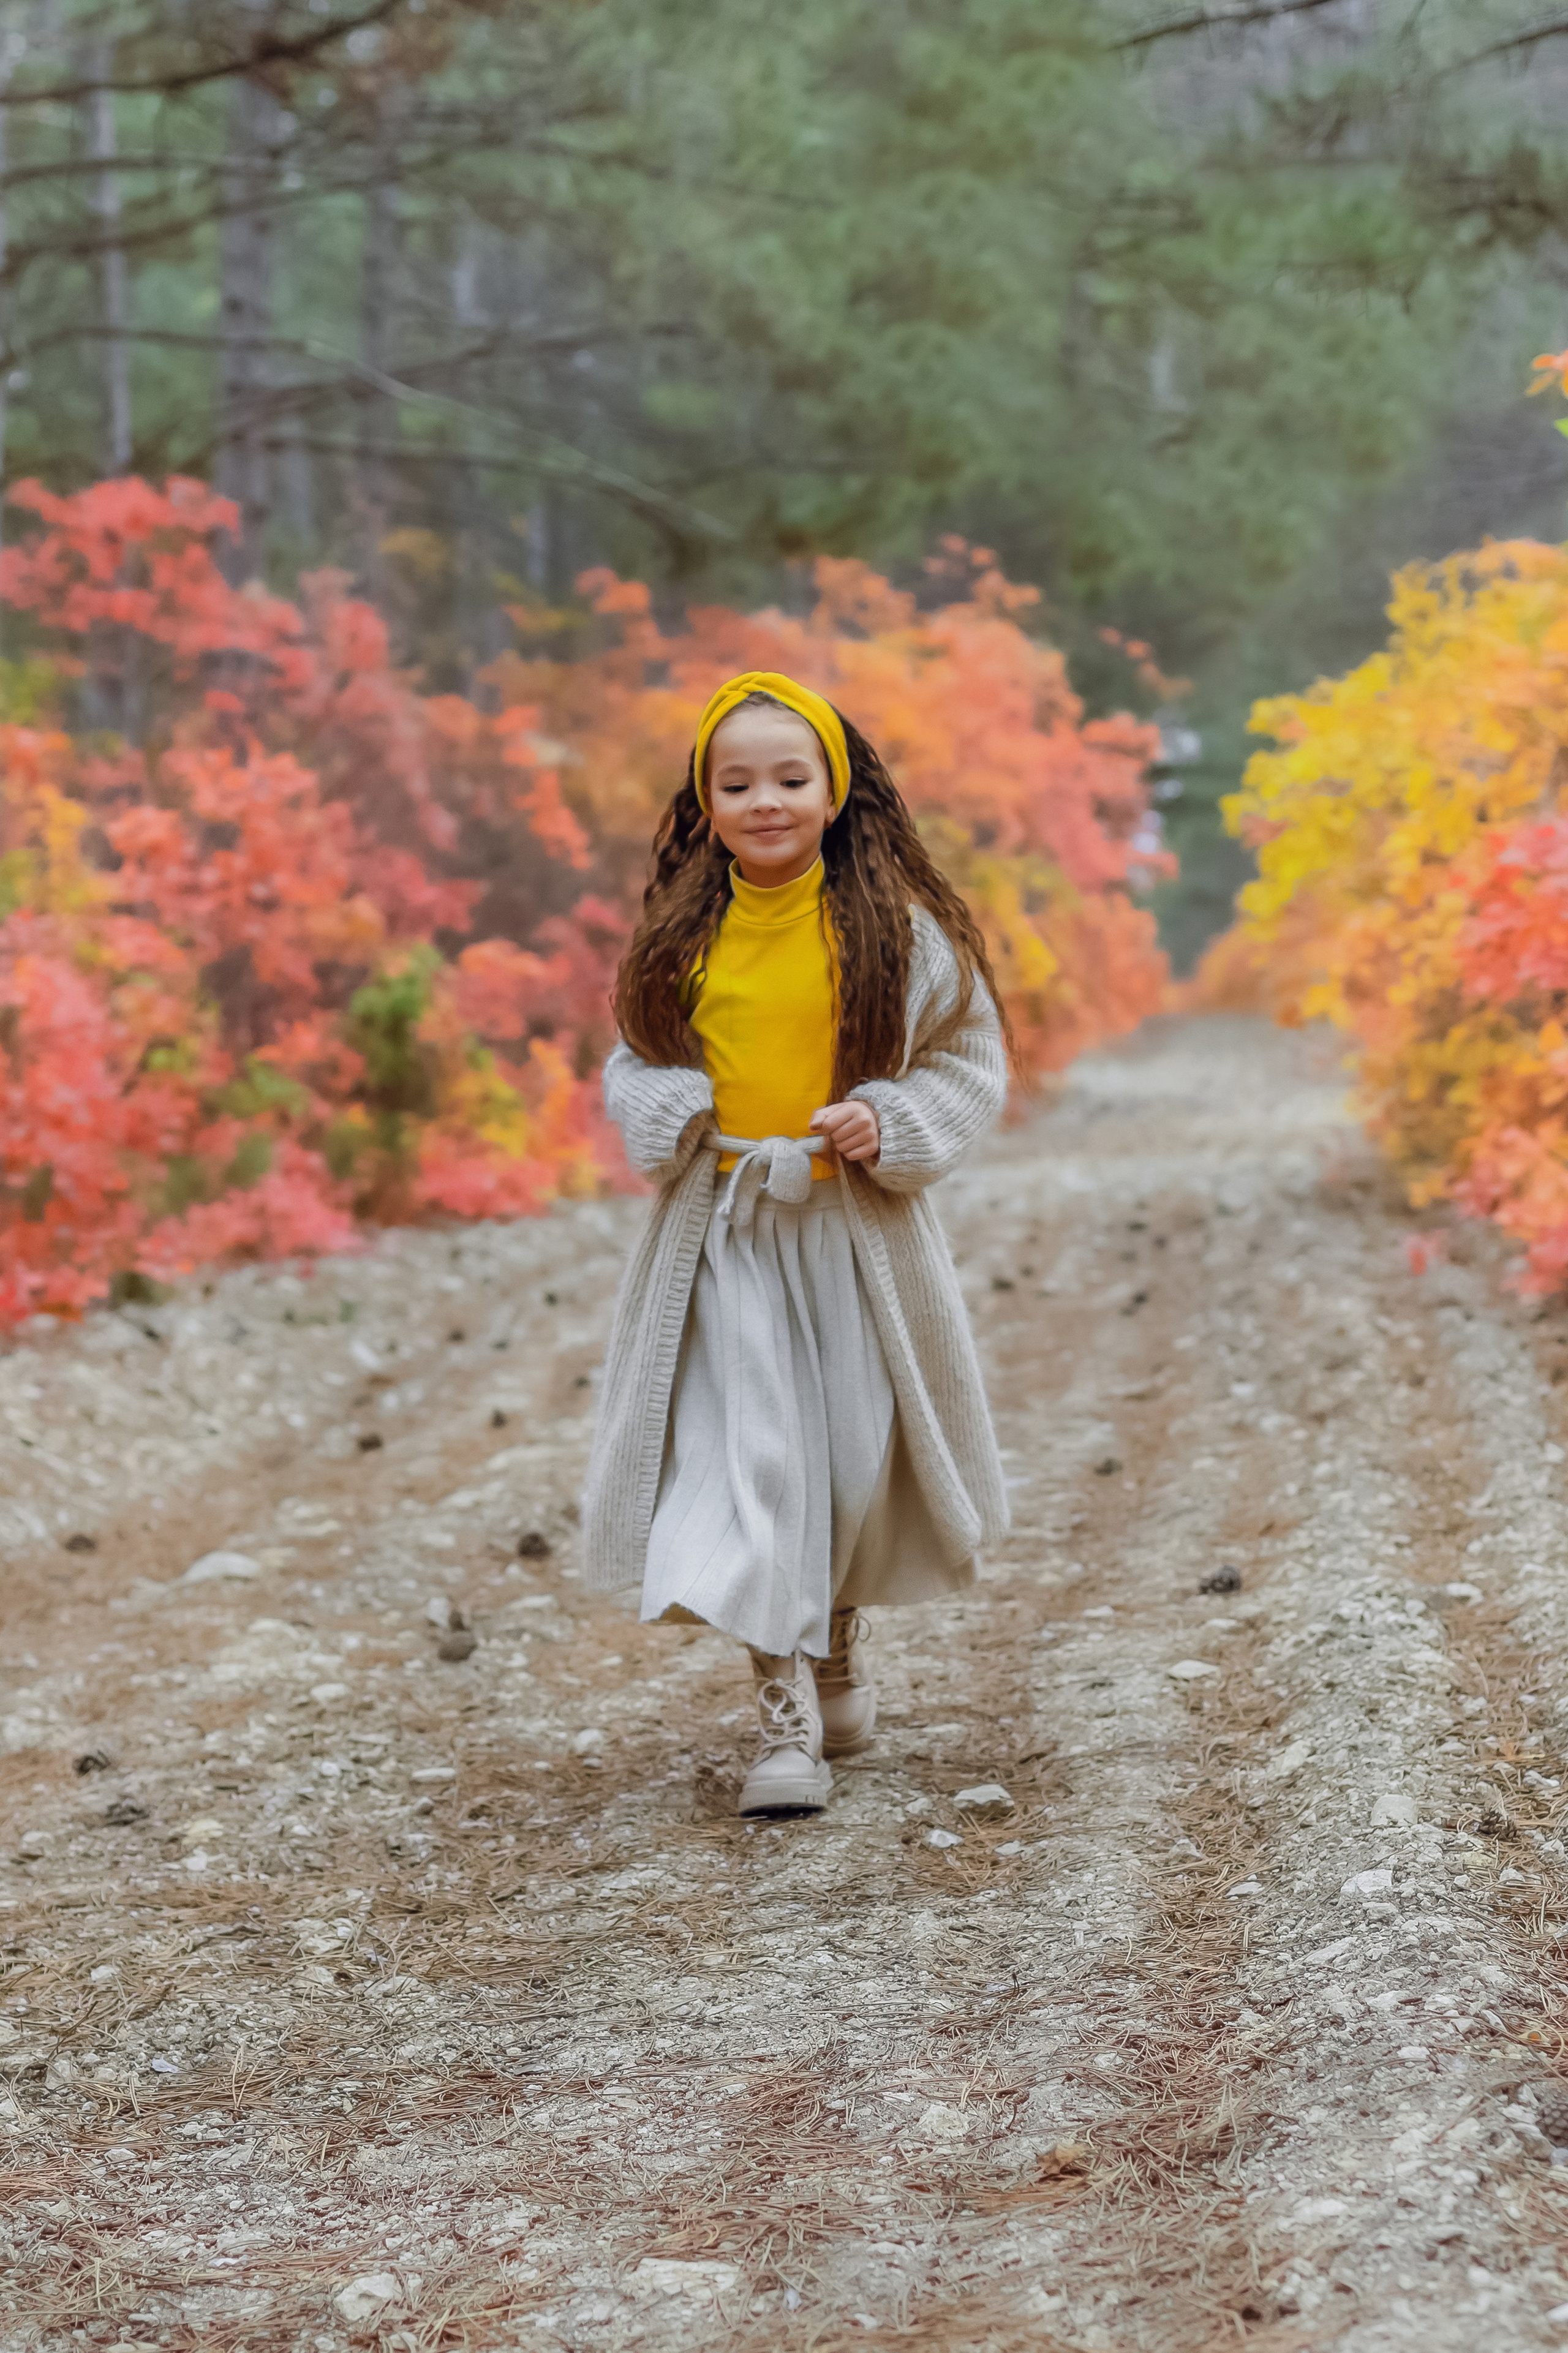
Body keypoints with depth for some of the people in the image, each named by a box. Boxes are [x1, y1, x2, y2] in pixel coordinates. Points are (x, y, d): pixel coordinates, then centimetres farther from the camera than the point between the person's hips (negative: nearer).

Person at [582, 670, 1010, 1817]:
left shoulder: (894, 927, -4)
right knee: (746, 1454, -8)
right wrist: (662, 1115, -8)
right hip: (722, 1234, 1)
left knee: (856, 1455, 9)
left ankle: (840, 1646, 37)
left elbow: (974, 1060, 1)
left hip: (857, 1230, -1)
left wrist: (892, 1122, -15)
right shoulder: (683, 936, 3)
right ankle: (786, 1713, -5)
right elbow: (635, 1060, 14)